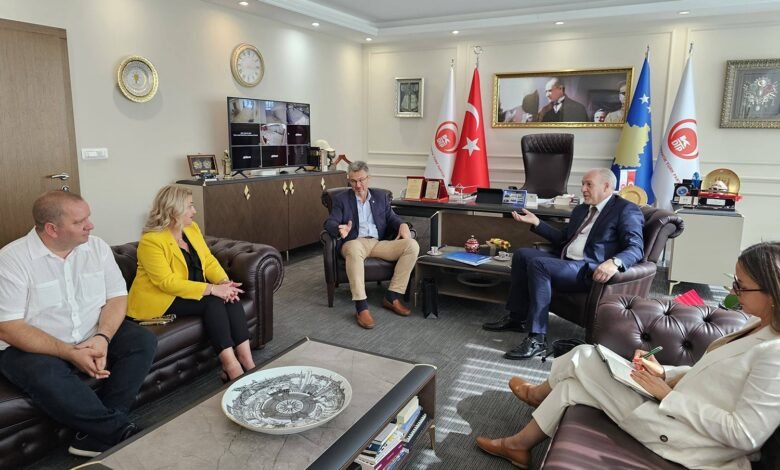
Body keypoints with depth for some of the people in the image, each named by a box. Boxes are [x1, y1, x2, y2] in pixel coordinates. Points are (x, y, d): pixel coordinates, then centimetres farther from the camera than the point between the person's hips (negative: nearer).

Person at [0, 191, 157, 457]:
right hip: (34, 348, -4)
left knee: (143, 341, -18)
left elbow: (117, 297, -1)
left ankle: (96, 434, -20)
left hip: (92, 339, 5)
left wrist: (102, 338, -21)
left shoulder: (97, 247, -2)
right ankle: (121, 430, -20)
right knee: (45, 377, -36)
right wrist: (70, 353, -26)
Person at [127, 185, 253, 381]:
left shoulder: (191, 228, 3)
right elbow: (168, 283, -27)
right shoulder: (151, 241, -20)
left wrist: (225, 282, -18)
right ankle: (230, 365, -29)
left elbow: (208, 260, 3)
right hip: (161, 299, -6)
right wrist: (212, 289, -32)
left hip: (192, 291, 7)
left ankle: (245, 358, -24)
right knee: (213, 301, -28)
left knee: (231, 298, -20)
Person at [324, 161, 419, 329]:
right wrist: (340, 229, -27)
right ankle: (361, 307, -40)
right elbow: (330, 223, -1)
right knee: (354, 248, -41)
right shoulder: (341, 199, 11)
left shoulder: (381, 198, 21)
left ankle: (392, 297, -15)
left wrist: (403, 225, -10)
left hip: (379, 243, 4)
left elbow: (392, 218, 15)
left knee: (412, 245, -20)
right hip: (355, 243, -4)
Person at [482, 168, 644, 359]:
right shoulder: (581, 209, 23)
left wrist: (614, 262, -36)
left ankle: (537, 338, -27)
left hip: (589, 270, -9)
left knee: (538, 264, -29)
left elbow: (635, 248, -15)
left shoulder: (626, 210, -3)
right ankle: (516, 318, 3)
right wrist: (536, 223, 16)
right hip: (565, 261, 9)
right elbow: (563, 238, 27)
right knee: (522, 254, -3)